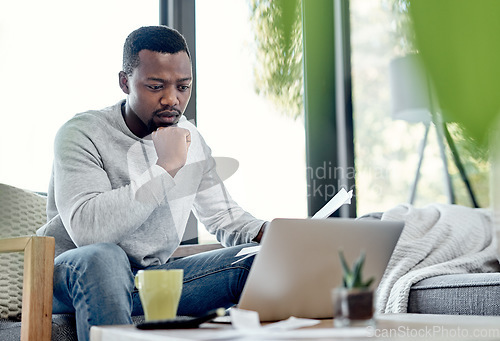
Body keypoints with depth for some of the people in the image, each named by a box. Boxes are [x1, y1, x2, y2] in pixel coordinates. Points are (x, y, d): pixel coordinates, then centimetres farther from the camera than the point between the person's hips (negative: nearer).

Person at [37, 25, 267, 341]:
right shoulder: (82, 134, -14)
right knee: (101, 257, -40)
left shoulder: (190, 139, 6)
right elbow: (86, 229, -30)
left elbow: (226, 218, 14)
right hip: (74, 279, -5)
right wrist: (165, 167, -27)